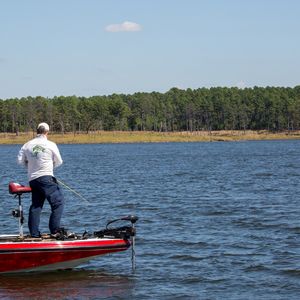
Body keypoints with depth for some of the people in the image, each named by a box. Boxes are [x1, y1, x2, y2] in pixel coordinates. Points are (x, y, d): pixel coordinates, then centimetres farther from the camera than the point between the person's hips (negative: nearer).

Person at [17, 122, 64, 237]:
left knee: (36, 205, 13)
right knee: (58, 202, 1)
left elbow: (20, 160, 10)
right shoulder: (51, 145, -3)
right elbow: (59, 162, 6)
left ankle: (34, 233, 11)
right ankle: (55, 229, -7)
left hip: (32, 179, 6)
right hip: (46, 177, -6)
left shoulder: (27, 145, 7)